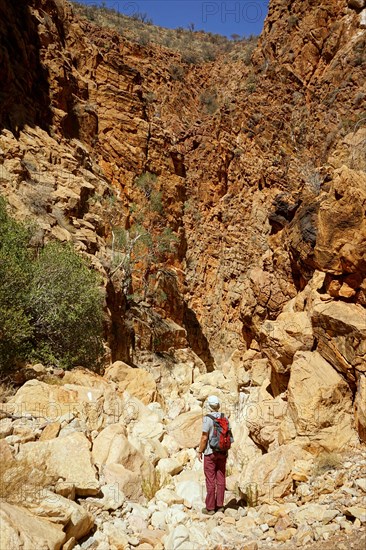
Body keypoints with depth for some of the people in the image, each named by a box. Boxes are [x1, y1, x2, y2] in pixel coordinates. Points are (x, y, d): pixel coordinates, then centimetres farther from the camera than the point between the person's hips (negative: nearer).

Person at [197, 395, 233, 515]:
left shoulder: (208, 418, -16)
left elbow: (204, 438, -16)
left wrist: (200, 451, -5)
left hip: (210, 453, -5)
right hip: (222, 452, 5)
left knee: (210, 481, 2)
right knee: (220, 479, 12)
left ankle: (210, 508, 9)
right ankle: (219, 505, 19)